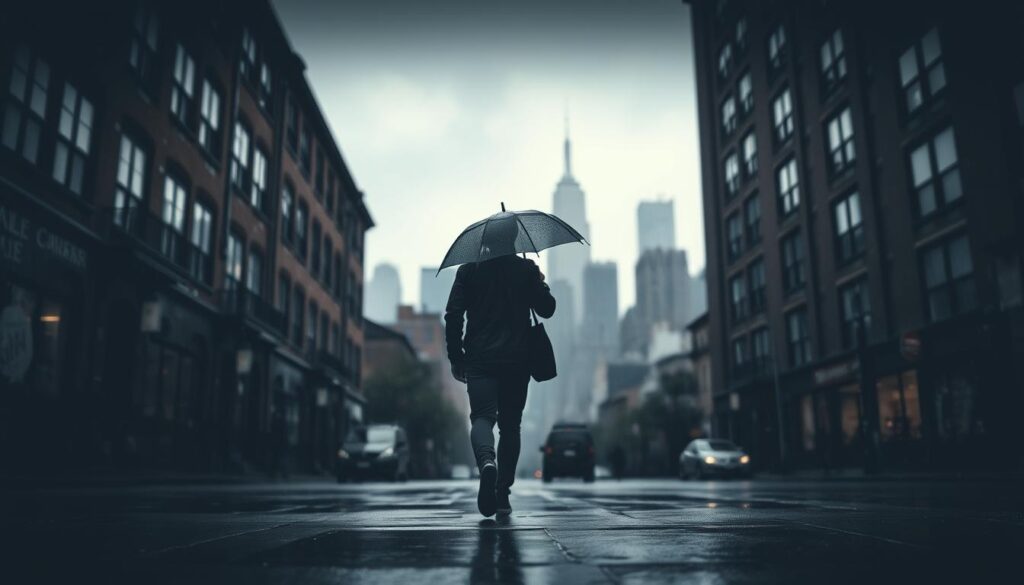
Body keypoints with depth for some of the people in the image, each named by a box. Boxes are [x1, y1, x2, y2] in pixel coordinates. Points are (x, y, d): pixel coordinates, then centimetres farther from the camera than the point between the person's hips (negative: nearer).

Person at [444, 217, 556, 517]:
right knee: (510, 424, 10)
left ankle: (487, 462, -36)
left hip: (479, 360, -1)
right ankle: (503, 494, 10)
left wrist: (456, 357, 6)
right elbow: (547, 309, 6)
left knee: (482, 417, -3)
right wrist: (541, 284, 23)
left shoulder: (468, 270, 5)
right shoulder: (527, 269, 3)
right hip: (516, 361, 1)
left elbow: (453, 316, 0)